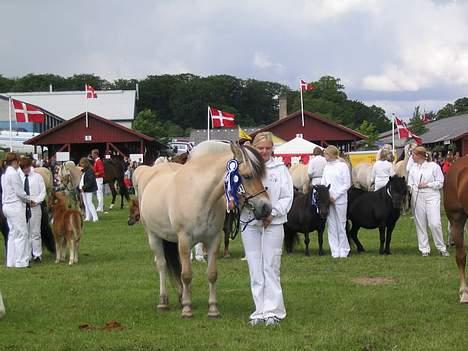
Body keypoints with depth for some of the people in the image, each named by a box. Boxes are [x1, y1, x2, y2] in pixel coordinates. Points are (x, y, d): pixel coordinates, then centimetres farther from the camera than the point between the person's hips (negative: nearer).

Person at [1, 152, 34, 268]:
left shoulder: (5, 174, 13)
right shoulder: (14, 174, -14)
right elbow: (19, 192, -16)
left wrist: (26, 199, 12)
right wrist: (29, 200, 0)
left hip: (7, 205, 9)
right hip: (15, 206, -9)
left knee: (13, 233, 13)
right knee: (21, 233, -4)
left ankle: (11, 261, 15)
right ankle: (21, 261, -4)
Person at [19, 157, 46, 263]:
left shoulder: (38, 177, 2)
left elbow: (43, 192, 1)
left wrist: (36, 201, -13)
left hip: (34, 207, -2)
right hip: (22, 207, 2)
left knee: (35, 232, -1)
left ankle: (37, 255, 3)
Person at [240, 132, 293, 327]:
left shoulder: (280, 169, 2)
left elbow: (287, 197, 0)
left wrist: (273, 213, -13)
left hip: (273, 223, -2)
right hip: (250, 223, 2)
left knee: (271, 267, -3)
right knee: (255, 270, 6)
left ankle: (273, 311, 1)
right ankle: (260, 311, 12)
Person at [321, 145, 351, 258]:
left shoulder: (343, 166, -5)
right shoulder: (327, 166, 10)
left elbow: (347, 184, -7)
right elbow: (323, 182, 12)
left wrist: (335, 196, -12)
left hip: (340, 199, -5)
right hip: (328, 200, 5)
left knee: (341, 224, 0)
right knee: (331, 225, 4)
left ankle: (343, 250, 8)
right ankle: (335, 251, 9)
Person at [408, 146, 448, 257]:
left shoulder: (434, 166, -1)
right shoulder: (413, 168, 10)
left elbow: (440, 183, -1)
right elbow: (410, 183, 13)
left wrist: (427, 184, -11)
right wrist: (410, 188, -8)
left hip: (432, 197, -4)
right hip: (417, 198, 4)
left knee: (435, 224, -10)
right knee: (420, 224, 4)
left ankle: (442, 247, 4)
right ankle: (424, 249, 12)